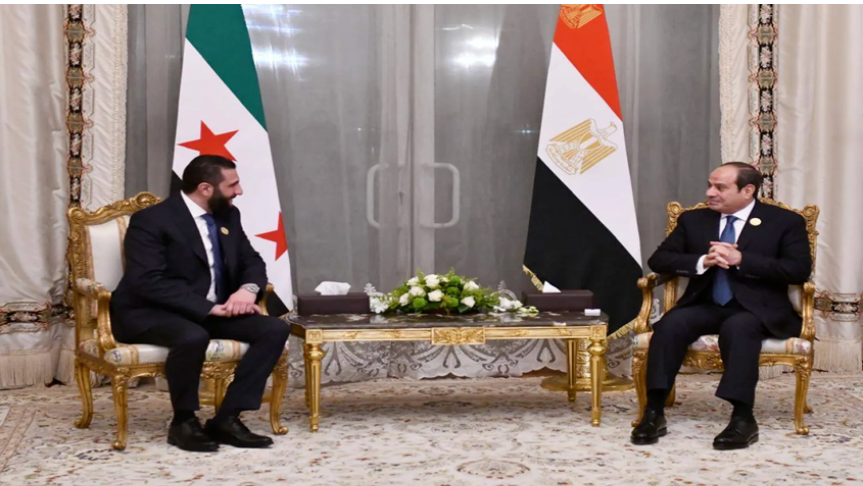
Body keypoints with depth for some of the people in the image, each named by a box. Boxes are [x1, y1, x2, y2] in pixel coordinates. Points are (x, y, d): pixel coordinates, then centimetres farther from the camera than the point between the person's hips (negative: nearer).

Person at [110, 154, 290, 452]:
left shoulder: (228, 216, 8)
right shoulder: (151, 220, -14)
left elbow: (252, 261, 13)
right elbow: (149, 282, -24)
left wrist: (248, 289, -13)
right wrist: (209, 307, -29)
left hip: (213, 311, 7)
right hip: (148, 314, -7)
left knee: (274, 329, -14)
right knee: (193, 336, -39)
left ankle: (227, 418, -13)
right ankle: (183, 422, -16)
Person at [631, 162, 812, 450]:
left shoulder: (785, 221, 2)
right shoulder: (693, 220, 13)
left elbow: (799, 270, -10)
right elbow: (659, 260, 7)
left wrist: (740, 260, -18)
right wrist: (702, 262, -12)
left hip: (757, 310, -3)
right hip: (706, 305, 3)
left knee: (738, 327, -37)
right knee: (670, 324, -28)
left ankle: (743, 418, -35)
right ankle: (654, 412, -27)